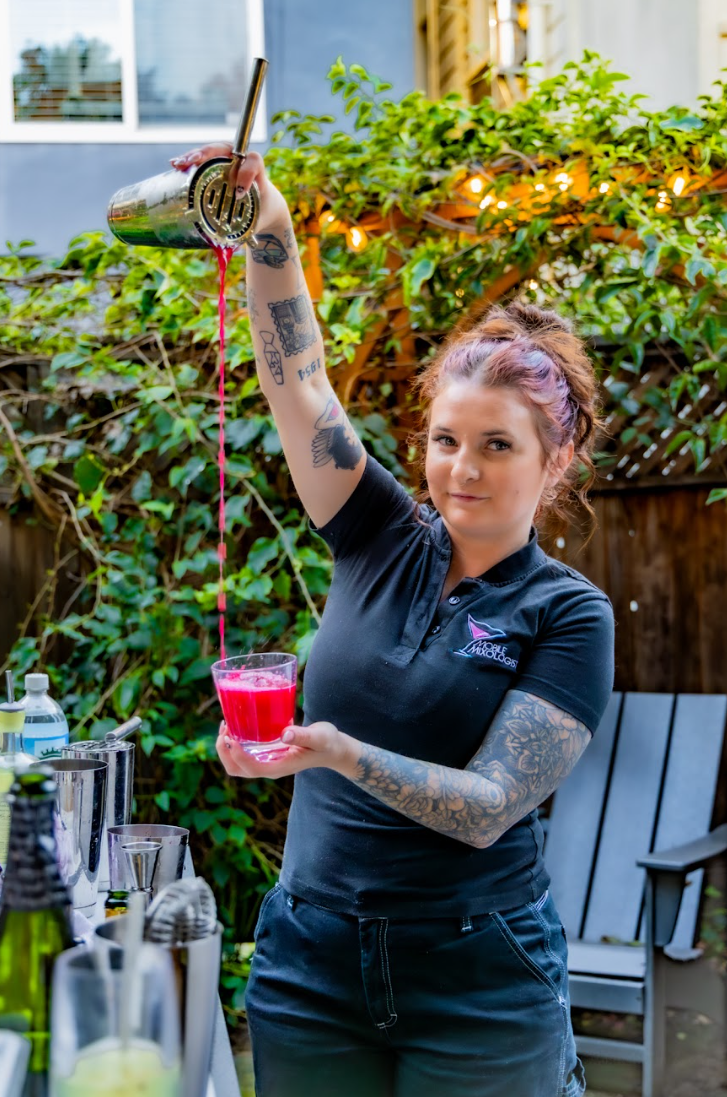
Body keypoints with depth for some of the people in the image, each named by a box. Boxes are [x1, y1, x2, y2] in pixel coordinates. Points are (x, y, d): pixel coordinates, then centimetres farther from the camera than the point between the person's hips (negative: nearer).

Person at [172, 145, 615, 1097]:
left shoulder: (568, 614, -7)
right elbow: (298, 378, -3)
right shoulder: (384, 543, 3)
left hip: (477, 986, -3)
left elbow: (488, 808, -15)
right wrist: (270, 234, -16)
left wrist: (339, 752, -29)